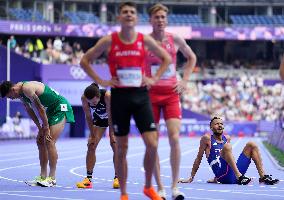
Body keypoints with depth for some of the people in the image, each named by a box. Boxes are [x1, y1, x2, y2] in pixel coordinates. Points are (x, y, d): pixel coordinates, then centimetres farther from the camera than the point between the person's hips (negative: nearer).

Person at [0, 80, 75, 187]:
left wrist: (46, 129, -15)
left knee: (49, 141, -16)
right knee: (40, 141, 6)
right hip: (51, 109, 10)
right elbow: (29, 110, 11)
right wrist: (40, 128, 6)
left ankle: (52, 178, -13)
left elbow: (40, 109, -22)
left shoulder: (27, 89, -26)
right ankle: (43, 177, 8)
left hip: (61, 108, -10)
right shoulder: (21, 92, 4)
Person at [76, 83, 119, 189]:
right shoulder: (84, 98, -28)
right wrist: (92, 135, -17)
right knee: (91, 145, -7)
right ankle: (88, 178, -5)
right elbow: (88, 117, -17)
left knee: (115, 145, -14)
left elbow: (110, 116, -29)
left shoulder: (108, 96, -38)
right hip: (99, 119, 3)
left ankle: (117, 177, -9)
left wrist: (111, 134, -24)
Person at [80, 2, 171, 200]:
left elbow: (167, 58, 15)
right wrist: (101, 81, -2)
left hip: (141, 95, 1)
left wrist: (154, 79, 4)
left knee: (152, 144, -8)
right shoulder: (109, 41, -2)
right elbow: (85, 60, 6)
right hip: (119, 96, -1)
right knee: (122, 148, 5)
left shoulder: (145, 40, 2)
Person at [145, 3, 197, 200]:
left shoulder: (176, 40, 2)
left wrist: (185, 80, 8)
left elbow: (192, 58, 18)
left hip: (171, 93, 1)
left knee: (174, 138, -13)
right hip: (150, 94, -1)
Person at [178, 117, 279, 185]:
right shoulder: (207, 139, 4)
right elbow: (199, 158, 6)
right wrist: (191, 178, 6)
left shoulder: (227, 138, 20)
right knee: (226, 146, -28)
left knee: (251, 145, 1)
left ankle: (263, 177, -11)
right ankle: (239, 177, -40)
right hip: (223, 176, -6)